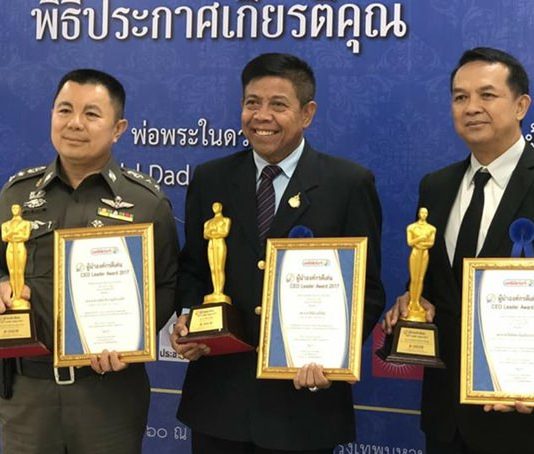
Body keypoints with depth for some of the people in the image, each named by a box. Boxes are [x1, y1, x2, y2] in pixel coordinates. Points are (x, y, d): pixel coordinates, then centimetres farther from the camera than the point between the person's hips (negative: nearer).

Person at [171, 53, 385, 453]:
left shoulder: (350, 184, -3)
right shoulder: (210, 180, 6)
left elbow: (367, 289, -3)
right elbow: (192, 270, 13)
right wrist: (187, 321, -6)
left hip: (303, 394, -2)